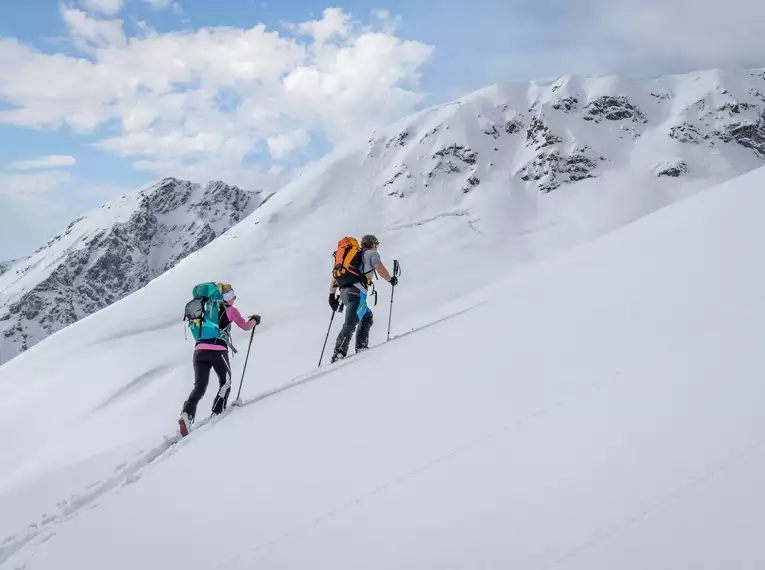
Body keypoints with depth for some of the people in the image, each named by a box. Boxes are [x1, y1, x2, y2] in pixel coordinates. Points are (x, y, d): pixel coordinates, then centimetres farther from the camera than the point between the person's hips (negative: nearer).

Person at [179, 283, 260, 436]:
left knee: (199, 387, 2)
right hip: (218, 351, -4)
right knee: (225, 383, 19)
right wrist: (255, 320, 35)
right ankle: (217, 414, 10)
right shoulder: (230, 310, 8)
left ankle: (186, 415, -21)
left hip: (199, 350, 4)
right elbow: (246, 326, 16)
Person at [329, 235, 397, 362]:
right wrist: (391, 279, 11)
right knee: (350, 324, -17)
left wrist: (332, 296, 27)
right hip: (356, 292, -7)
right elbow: (380, 269, -7)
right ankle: (338, 353, -30)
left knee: (368, 317, 23)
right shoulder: (372, 253, 13)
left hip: (344, 292, 7)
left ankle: (361, 347, 12)